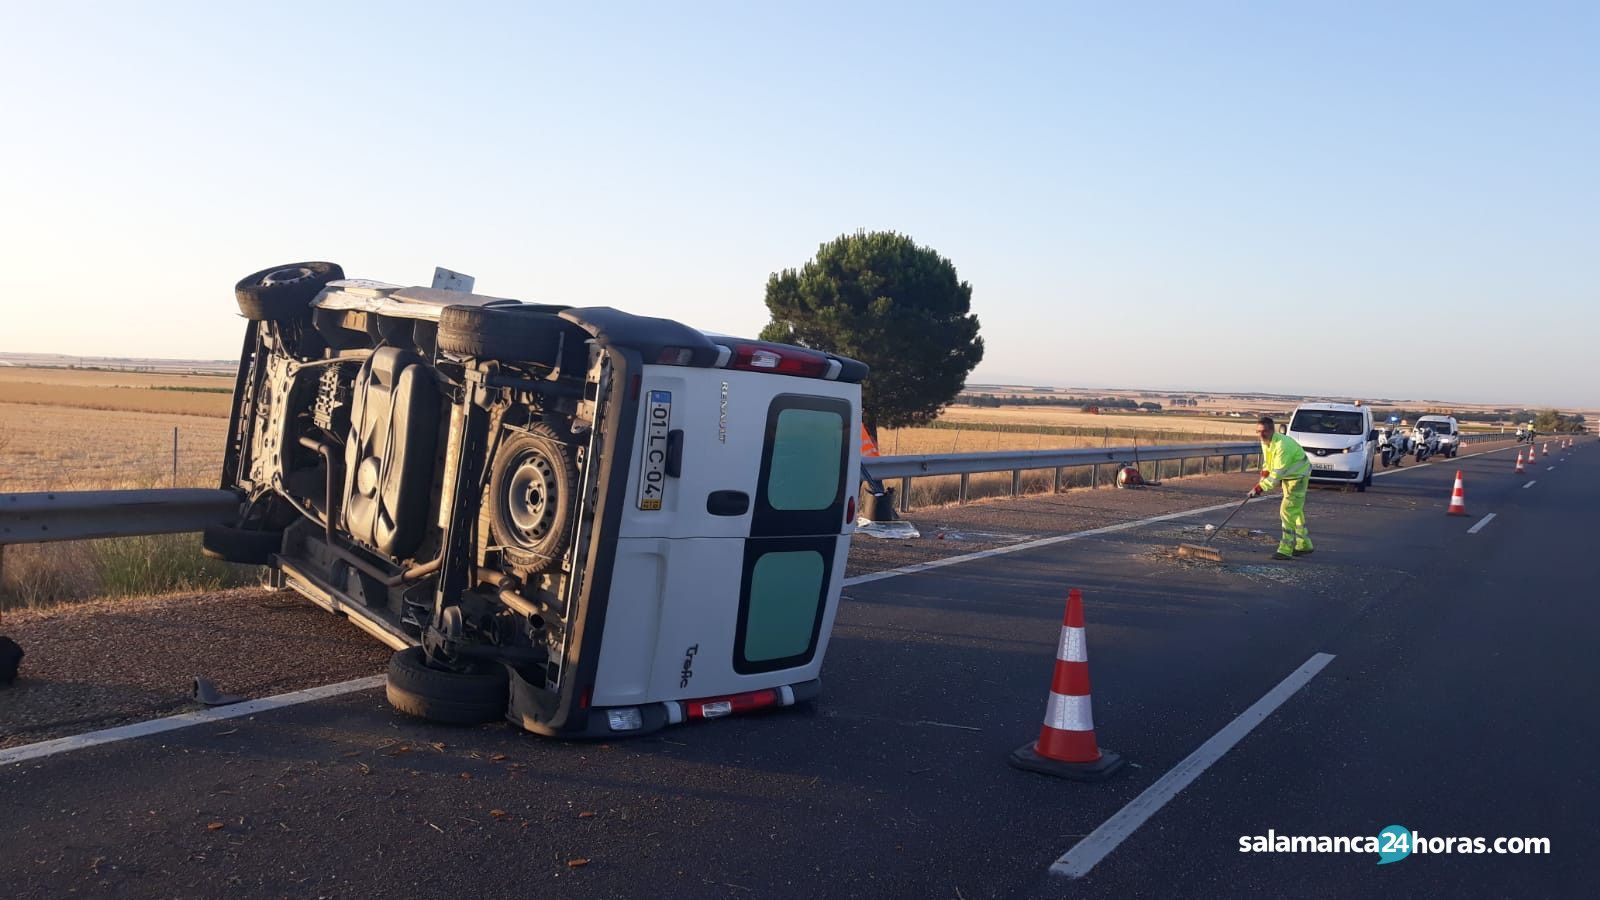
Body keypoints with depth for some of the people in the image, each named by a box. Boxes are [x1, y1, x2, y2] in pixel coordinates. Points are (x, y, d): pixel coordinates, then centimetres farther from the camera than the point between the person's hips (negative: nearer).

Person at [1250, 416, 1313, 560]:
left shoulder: (1282, 445, -33)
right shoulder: (1265, 442, -4)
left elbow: (1277, 473, -33)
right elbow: (1267, 463, 12)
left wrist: (1260, 487, -33)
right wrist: (1262, 481, 1)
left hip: (1298, 476, -9)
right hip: (1287, 477, 9)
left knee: (1288, 510, -15)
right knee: (1296, 511, 17)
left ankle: (1285, 550, -14)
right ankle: (1304, 545, 31)